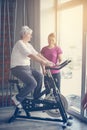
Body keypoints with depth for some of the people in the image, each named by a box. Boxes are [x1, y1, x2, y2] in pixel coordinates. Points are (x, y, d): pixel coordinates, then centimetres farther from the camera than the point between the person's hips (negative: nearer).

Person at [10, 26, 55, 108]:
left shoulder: (28, 45, 12)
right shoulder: (20, 44, -17)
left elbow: (37, 54, 6)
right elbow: (31, 55, -28)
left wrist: (48, 61, -6)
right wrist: (44, 63, -32)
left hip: (26, 67, 9)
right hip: (18, 68, -9)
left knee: (39, 76, 1)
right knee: (32, 83, -22)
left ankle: (36, 98, 13)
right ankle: (17, 98, -6)